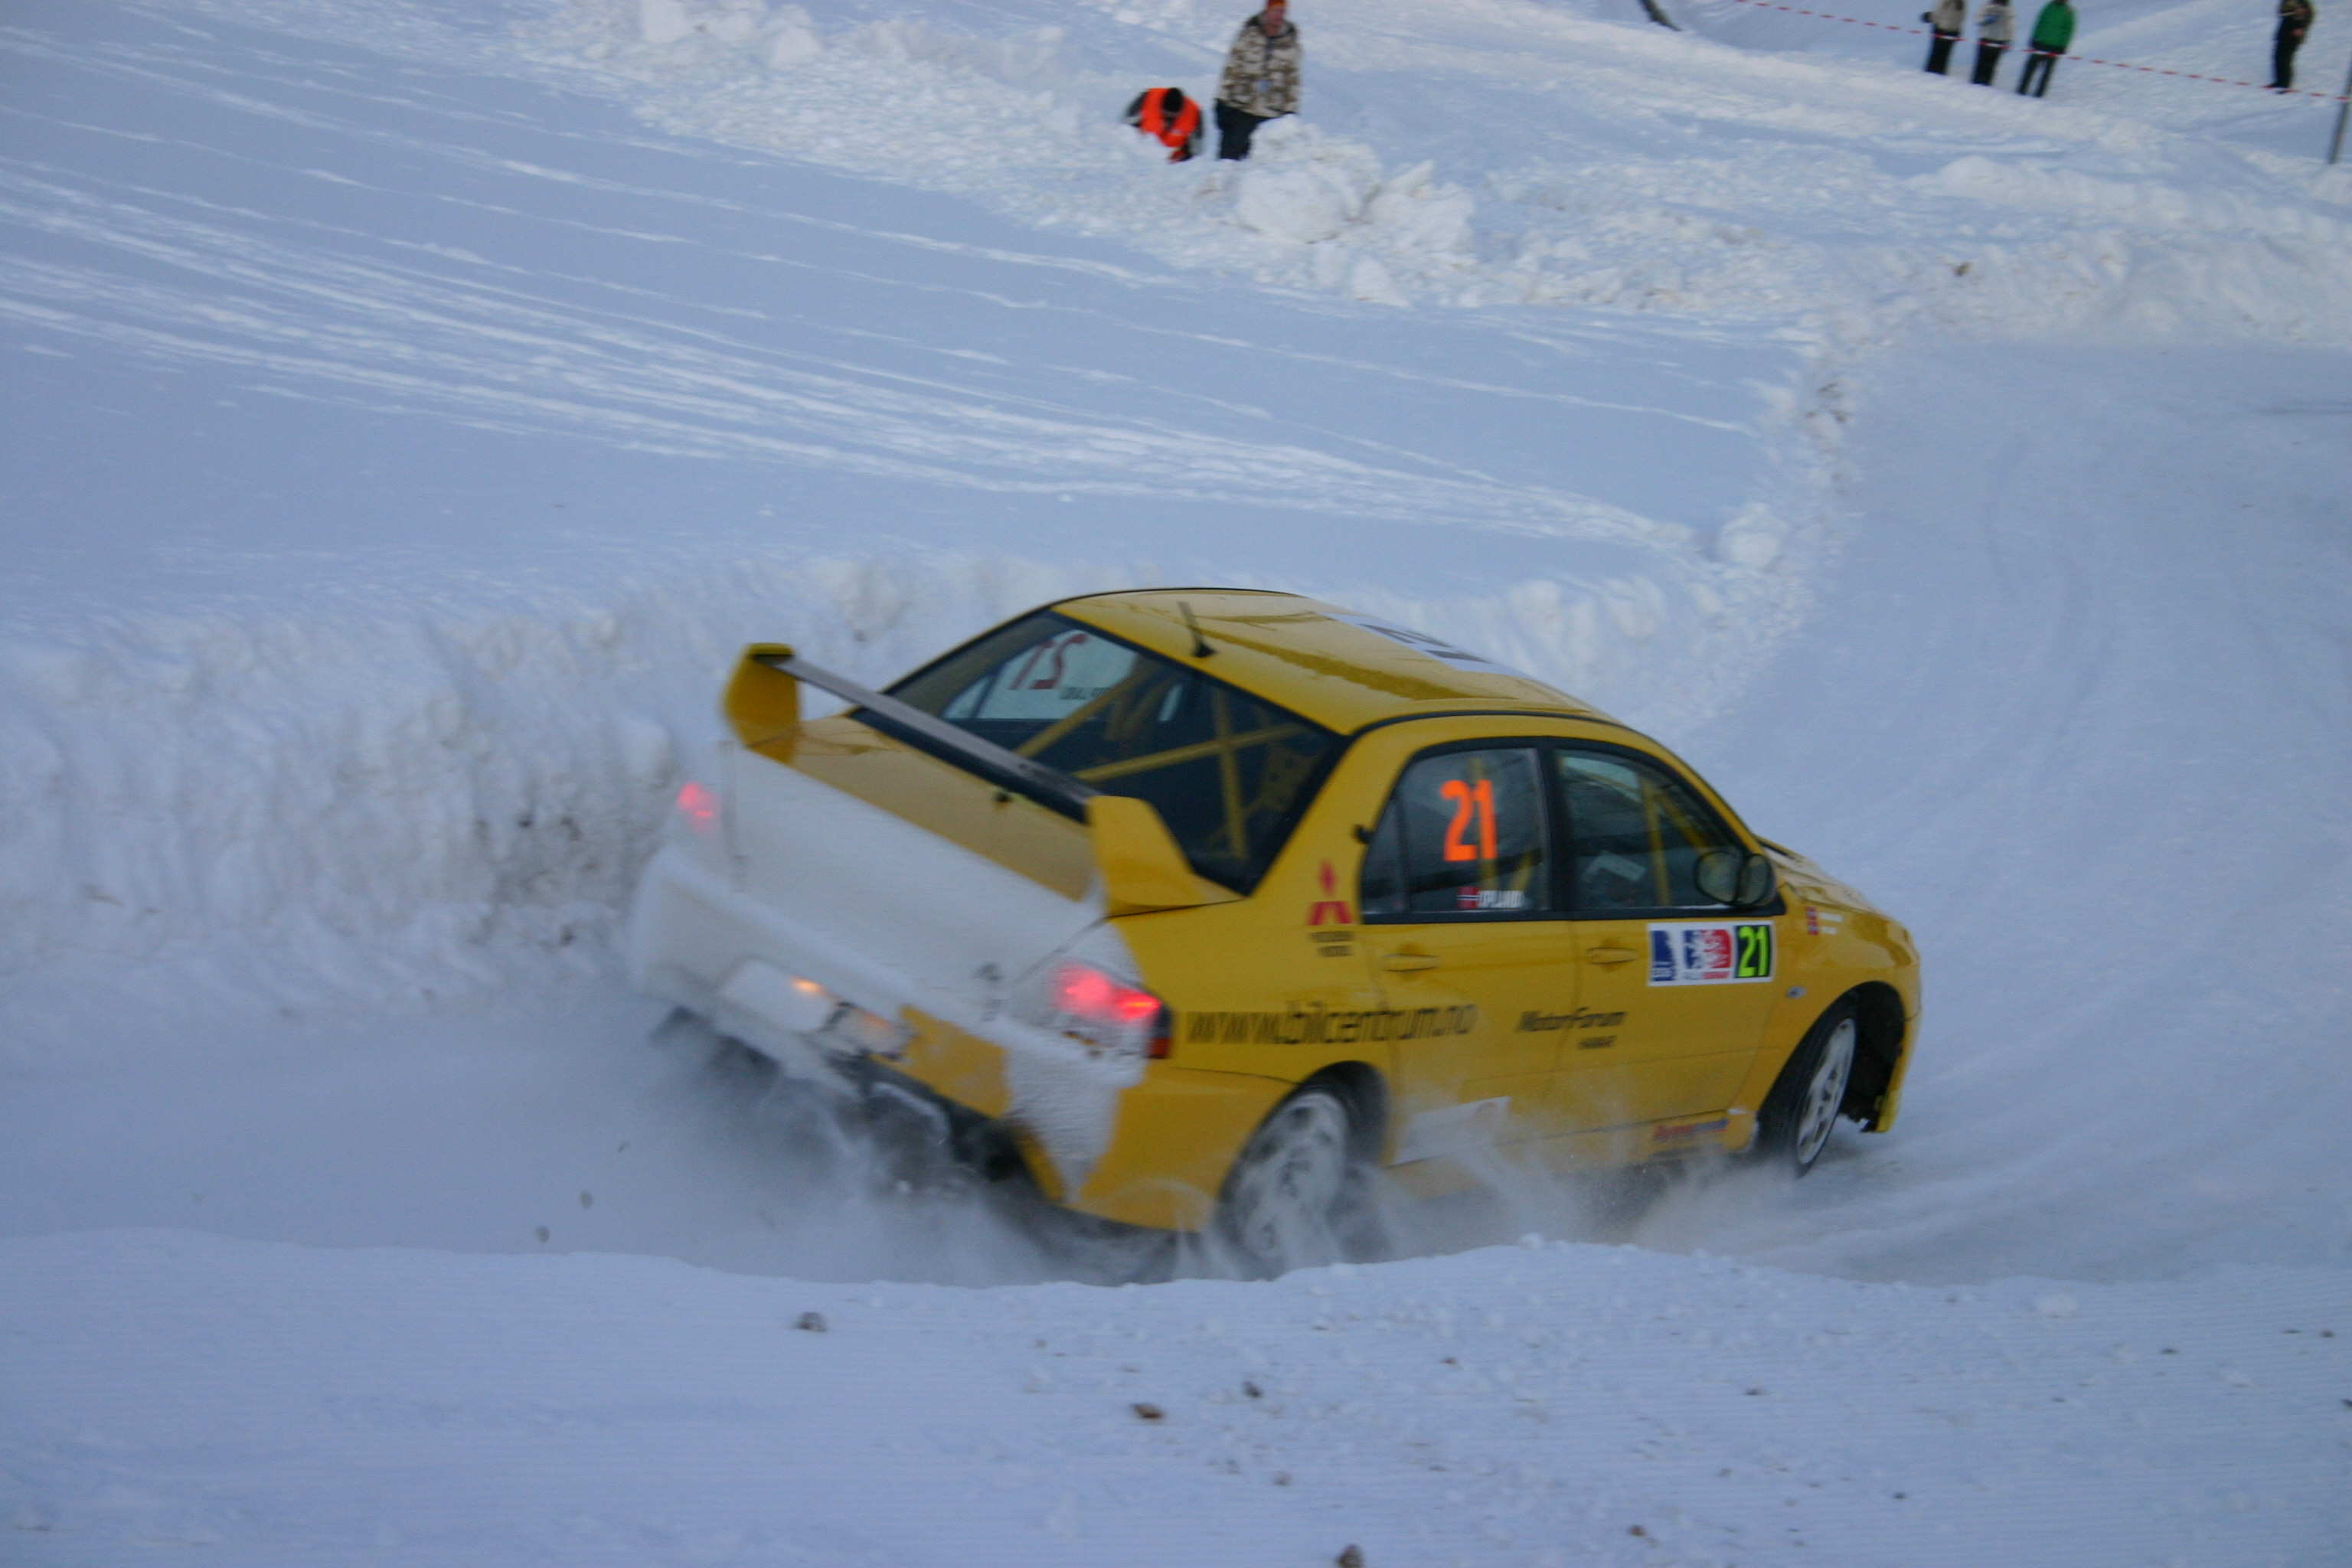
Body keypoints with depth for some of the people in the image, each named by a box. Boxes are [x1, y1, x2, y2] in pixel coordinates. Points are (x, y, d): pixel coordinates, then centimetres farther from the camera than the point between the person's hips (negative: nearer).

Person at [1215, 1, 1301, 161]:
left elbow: (1292, 79, 11)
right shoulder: (1249, 35, -1)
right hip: (1240, 110, -1)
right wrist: (1222, 101, -2)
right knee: (1229, 155, 1)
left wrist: (1291, 110, 8)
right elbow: (1232, 68, 1)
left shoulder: (1290, 43, 5)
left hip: (1271, 116, 1)